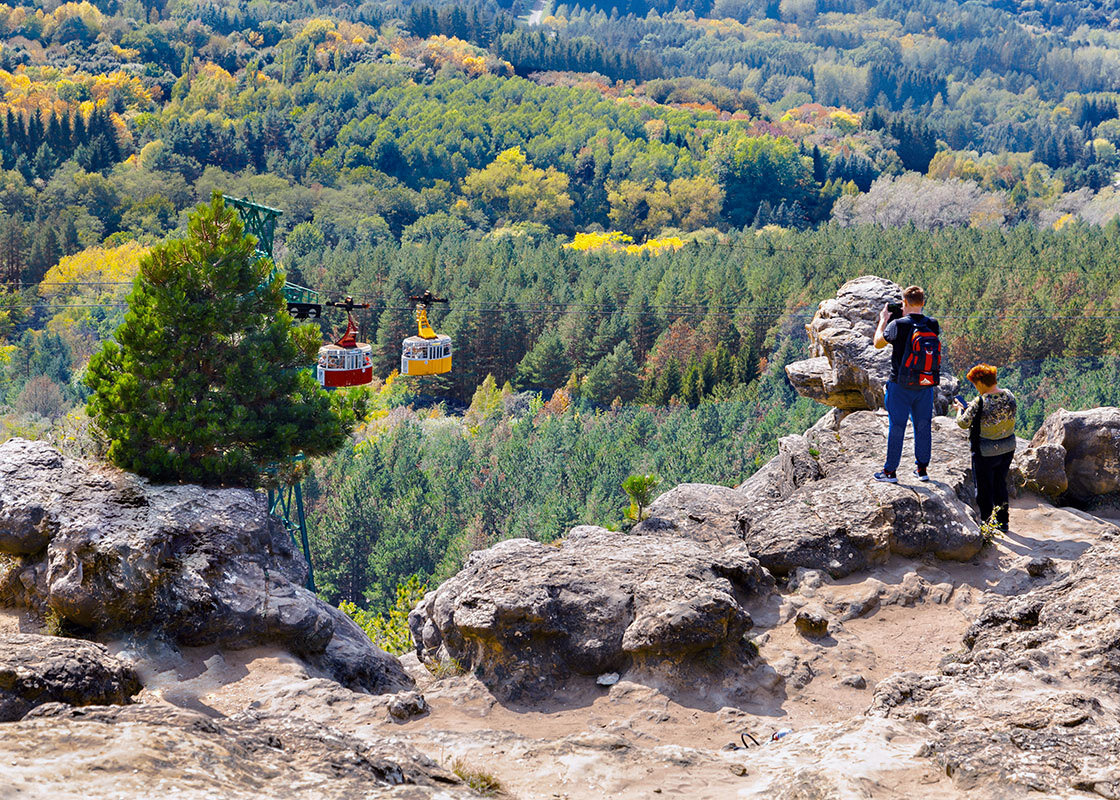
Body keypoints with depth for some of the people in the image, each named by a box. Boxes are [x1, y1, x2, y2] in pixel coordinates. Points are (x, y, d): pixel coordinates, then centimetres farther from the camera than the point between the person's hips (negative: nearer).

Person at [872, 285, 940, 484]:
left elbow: (878, 343, -1)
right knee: (923, 426, 14)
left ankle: (890, 471, 11)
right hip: (926, 385, 4)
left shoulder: (898, 325, -16)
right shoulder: (933, 325, -3)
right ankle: (922, 469, 22)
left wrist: (883, 320, 11)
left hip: (901, 386, -4)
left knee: (896, 427, 5)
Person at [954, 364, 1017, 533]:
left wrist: (960, 408, 2)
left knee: (984, 489, 10)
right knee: (1000, 485, 22)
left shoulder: (980, 403, -24)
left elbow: (963, 423, -18)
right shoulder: (1009, 396, -4)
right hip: (1008, 448, 6)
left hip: (985, 452, -6)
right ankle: (1002, 521, 32)